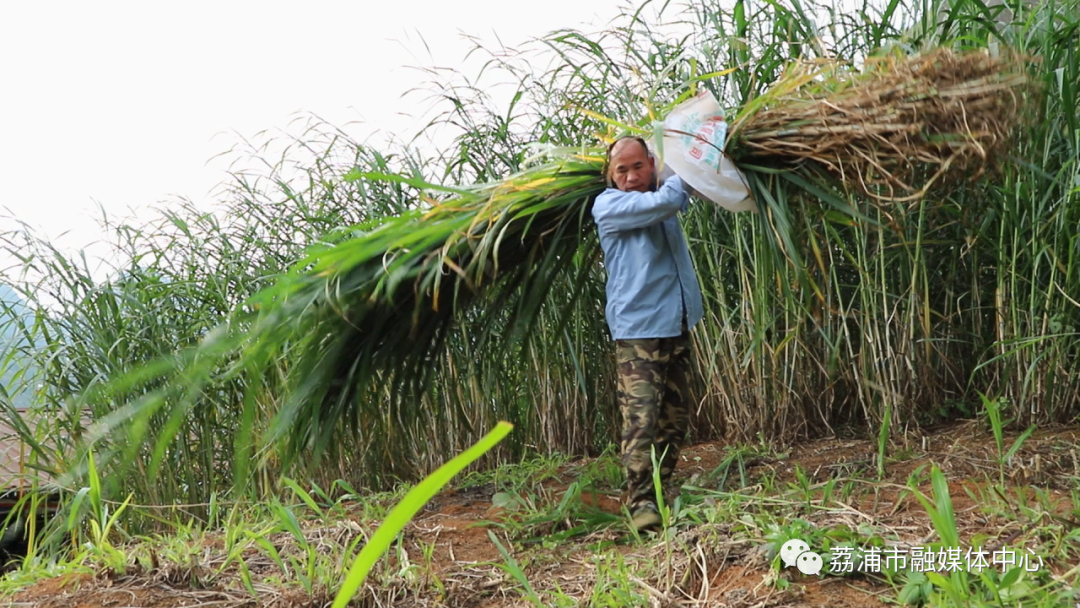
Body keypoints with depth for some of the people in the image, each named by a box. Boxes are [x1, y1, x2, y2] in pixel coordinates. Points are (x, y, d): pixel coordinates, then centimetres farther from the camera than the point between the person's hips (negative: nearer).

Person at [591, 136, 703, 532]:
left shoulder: (662, 191, 17)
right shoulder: (607, 205, -5)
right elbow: (663, 202, -15)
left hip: (677, 326, 7)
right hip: (637, 330, -7)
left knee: (675, 418, 9)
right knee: (641, 417, -15)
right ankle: (640, 501, -14)